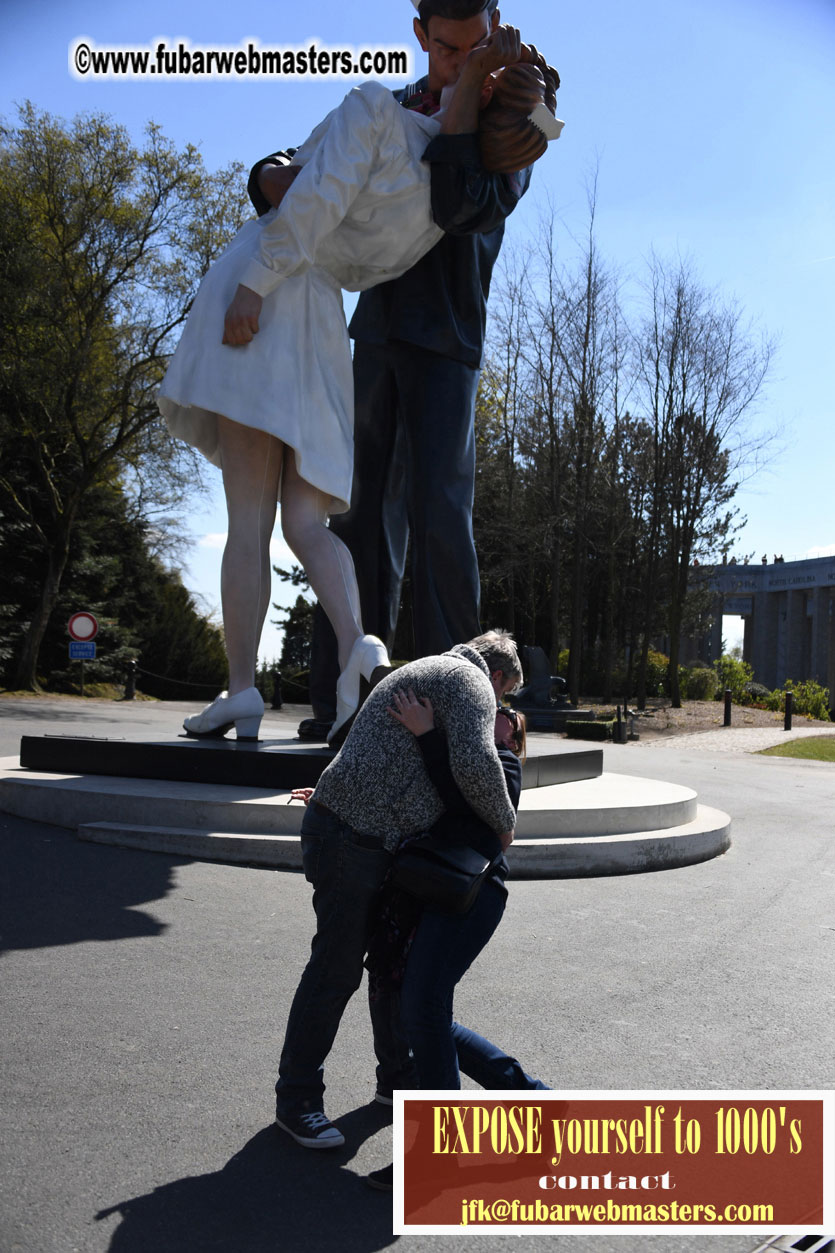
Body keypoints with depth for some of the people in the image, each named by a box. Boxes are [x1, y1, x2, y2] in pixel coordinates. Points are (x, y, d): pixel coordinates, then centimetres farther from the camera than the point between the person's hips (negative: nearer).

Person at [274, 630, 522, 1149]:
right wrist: (504, 823, -7)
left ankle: (399, 1076, 32)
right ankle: (297, 1098, 11)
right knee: (337, 969, -2)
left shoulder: (428, 673, 24)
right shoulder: (472, 681, -7)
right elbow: (475, 764, -21)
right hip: (352, 838, -11)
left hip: (375, 840, 11)